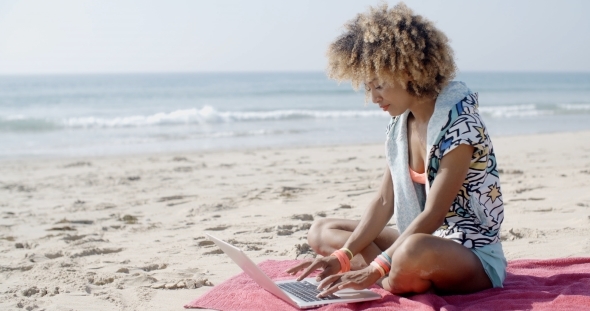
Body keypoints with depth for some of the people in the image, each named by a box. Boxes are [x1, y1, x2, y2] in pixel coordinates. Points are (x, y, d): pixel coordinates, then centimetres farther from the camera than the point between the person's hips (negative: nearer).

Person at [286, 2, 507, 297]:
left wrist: (374, 271, -29)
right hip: (425, 241, 9)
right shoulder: (399, 125, 4)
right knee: (322, 231, 7)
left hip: (473, 257, -8)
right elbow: (384, 203, 3)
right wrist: (342, 256, -10)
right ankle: (402, 277, -13)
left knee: (415, 251, -42)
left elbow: (433, 214, -25)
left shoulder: (458, 124, -19)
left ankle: (396, 282, -8)